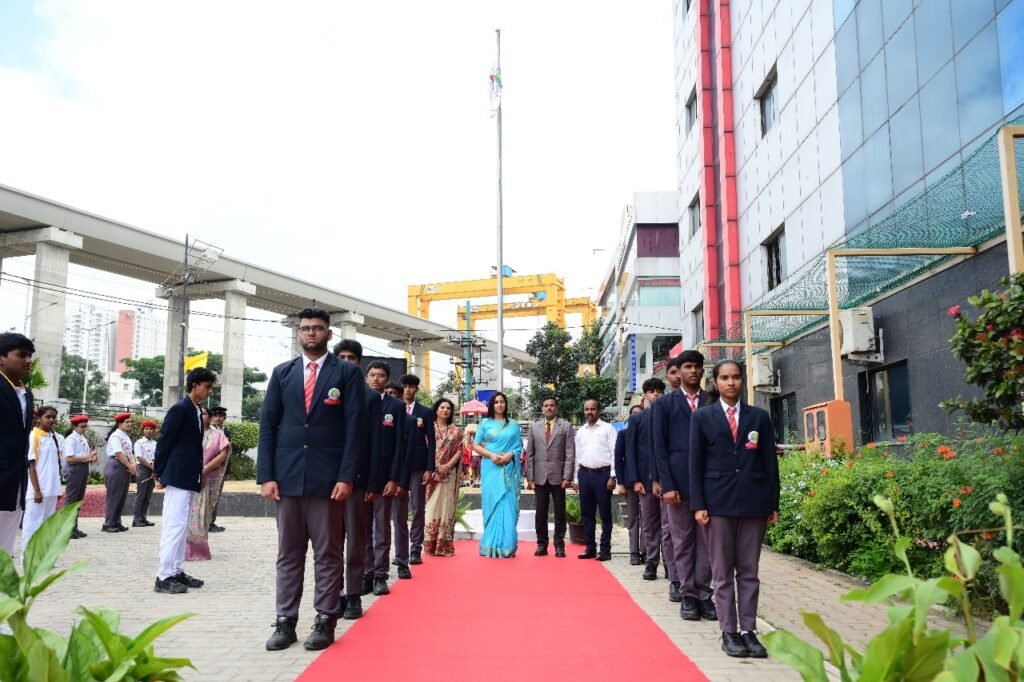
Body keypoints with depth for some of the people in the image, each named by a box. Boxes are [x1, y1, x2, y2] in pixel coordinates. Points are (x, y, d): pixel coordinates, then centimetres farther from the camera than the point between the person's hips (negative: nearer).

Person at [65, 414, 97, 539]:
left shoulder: (84, 439, 14)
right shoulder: (71, 439, -10)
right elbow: (69, 458, -19)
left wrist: (92, 458, -2)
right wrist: (87, 456, -21)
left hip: (84, 468, 9)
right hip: (74, 469, -9)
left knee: (79, 499, 13)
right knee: (71, 498, -5)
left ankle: (74, 527, 21)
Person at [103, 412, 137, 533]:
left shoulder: (126, 437, 16)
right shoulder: (116, 436, -11)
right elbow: (119, 454, -18)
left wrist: (133, 464, -6)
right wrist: (130, 467, -15)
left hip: (126, 468, 9)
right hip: (115, 466, -9)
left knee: (122, 496, 10)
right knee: (113, 496, -5)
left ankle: (117, 522, 17)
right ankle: (108, 524, 2)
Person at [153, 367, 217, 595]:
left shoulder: (197, 412, 15)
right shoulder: (180, 409, -11)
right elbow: (164, 442, -11)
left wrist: (198, 475, 12)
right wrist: (160, 474, -9)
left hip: (189, 479, 9)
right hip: (177, 477, -9)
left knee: (182, 527, 12)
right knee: (175, 525, -9)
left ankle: (177, 571, 18)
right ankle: (163, 577, -5)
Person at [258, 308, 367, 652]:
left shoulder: (347, 372, 1)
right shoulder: (282, 373, 11)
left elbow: (355, 427, -4)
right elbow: (268, 425, 7)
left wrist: (346, 477, -11)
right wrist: (266, 475, -1)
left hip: (328, 478, -3)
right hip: (287, 477, 3)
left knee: (328, 554, 4)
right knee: (288, 554, 9)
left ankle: (325, 622, 11)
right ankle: (285, 623, 16)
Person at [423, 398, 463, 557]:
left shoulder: (456, 431, 11)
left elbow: (459, 450, 4)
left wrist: (448, 465, -11)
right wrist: (433, 466, -12)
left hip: (449, 474, 1)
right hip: (431, 473, -1)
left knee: (446, 507, 1)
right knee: (431, 507, -3)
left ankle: (445, 545, 4)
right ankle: (430, 545, 1)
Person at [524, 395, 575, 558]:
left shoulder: (565, 427, 3)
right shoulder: (534, 427, 10)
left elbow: (570, 454, -2)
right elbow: (529, 454, 8)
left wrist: (567, 477, -10)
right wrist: (530, 477, 1)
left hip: (558, 477, -1)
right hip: (540, 477, 2)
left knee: (559, 513, 4)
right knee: (541, 513, 4)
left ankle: (559, 546, 12)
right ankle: (541, 545, 13)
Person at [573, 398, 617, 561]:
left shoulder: (607, 428, -1)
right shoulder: (580, 431, 13)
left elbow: (614, 453, -5)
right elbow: (577, 456, 16)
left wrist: (612, 476, -11)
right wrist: (576, 478, 12)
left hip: (602, 474, -5)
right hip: (584, 474, 5)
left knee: (605, 514, 1)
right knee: (587, 514, 9)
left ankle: (605, 549, 7)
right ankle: (590, 548, 18)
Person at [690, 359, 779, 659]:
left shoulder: (759, 417, 9)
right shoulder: (702, 417, 5)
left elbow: (770, 462, 8)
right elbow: (696, 463, 2)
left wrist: (773, 504, 4)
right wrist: (698, 505, -5)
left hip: (753, 502, 1)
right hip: (719, 501, -1)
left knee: (749, 571, 5)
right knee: (723, 572, 3)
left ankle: (748, 631, 11)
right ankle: (728, 632, 10)